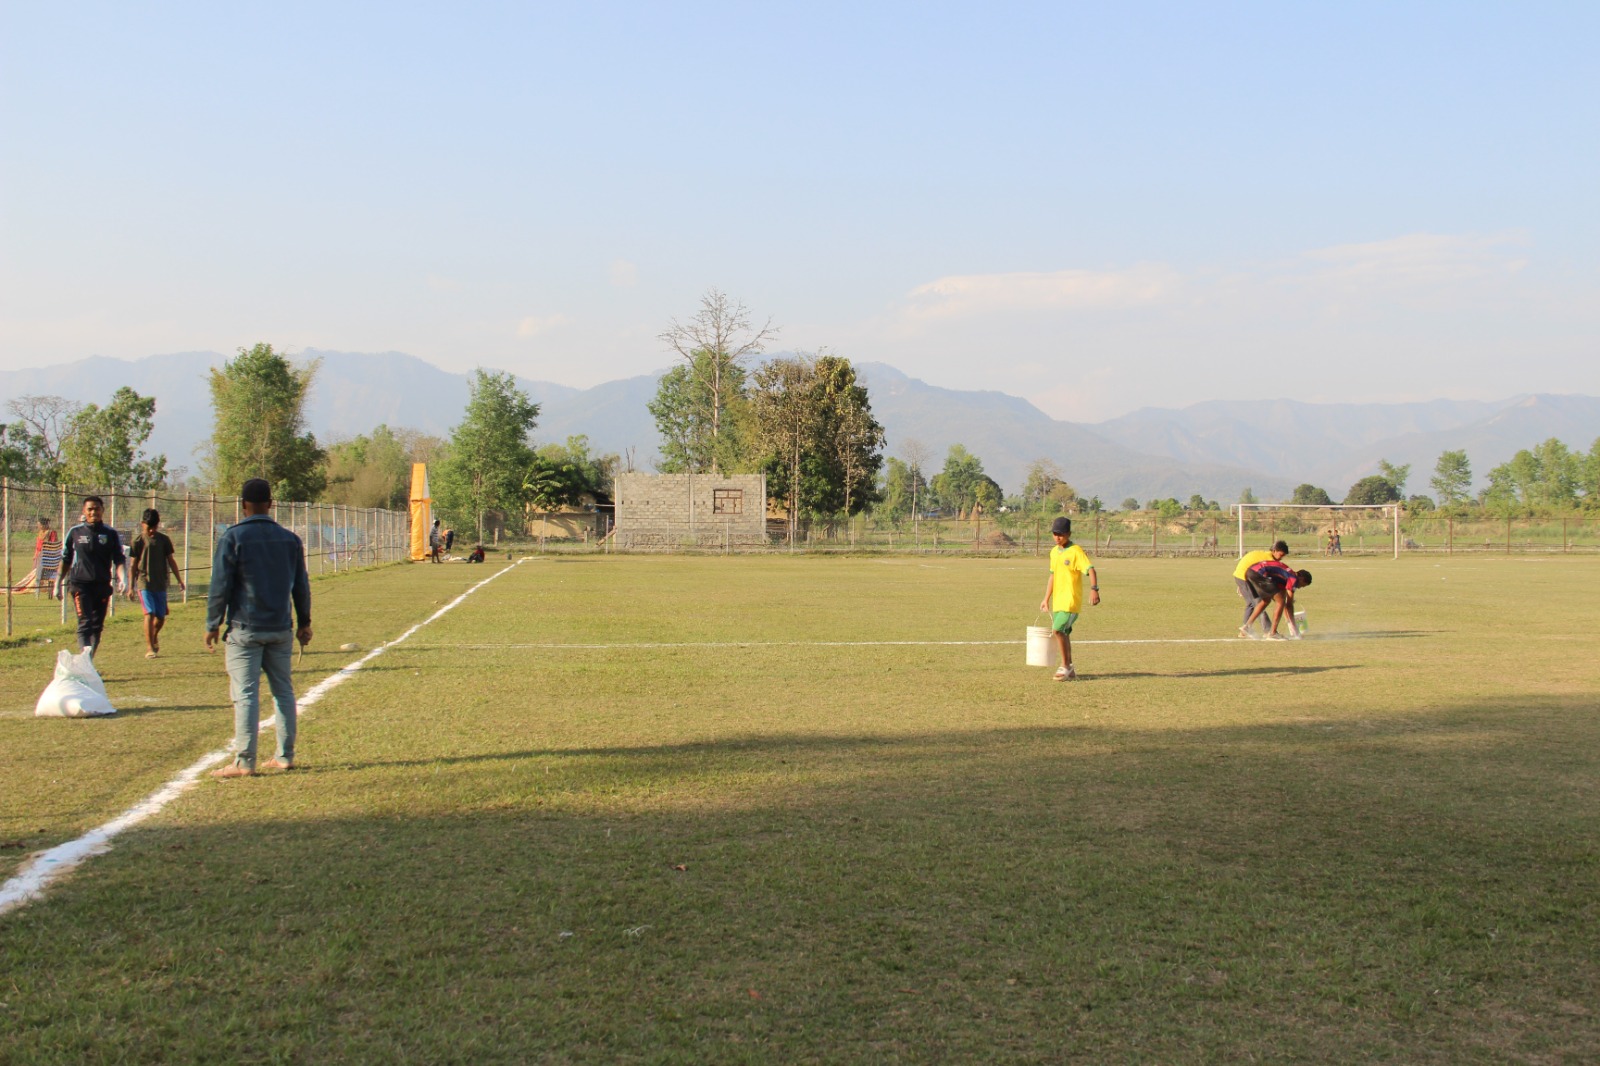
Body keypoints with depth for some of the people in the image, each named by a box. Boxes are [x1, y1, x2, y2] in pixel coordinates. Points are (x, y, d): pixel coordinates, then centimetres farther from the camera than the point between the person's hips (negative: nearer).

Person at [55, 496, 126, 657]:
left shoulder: (111, 534, 4)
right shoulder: (75, 532, 4)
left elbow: (119, 559, 2)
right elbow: (65, 560, 12)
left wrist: (122, 579, -15)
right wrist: (58, 583, 12)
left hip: (103, 585, 2)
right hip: (80, 585, -2)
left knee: (97, 626, 9)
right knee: (85, 622, -15)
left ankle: (89, 661, 20)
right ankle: (85, 654, -27)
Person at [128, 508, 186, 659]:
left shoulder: (164, 540, 6)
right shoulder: (138, 541, -1)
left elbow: (171, 560, 12)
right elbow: (133, 565, 1)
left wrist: (179, 580, 9)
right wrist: (131, 587, -2)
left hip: (160, 584, 3)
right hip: (144, 583, -3)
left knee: (161, 617, 8)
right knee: (149, 614, -15)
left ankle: (154, 637, 38)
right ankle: (149, 648, -12)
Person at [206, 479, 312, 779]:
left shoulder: (232, 538, -6)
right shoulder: (289, 539, 8)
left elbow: (220, 586, -7)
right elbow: (301, 585, 14)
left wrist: (212, 625, 1)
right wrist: (304, 622, 22)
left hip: (244, 630, -4)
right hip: (281, 630, 4)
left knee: (245, 695, -4)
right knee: (283, 692, 11)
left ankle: (244, 762, -3)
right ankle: (285, 756, 14)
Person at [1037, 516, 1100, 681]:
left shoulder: (1076, 551, -10)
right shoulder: (1054, 552, 13)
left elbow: (1090, 570, -20)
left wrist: (1094, 589, -35)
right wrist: (1046, 599, 22)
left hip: (1071, 601, -8)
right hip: (1057, 601, 8)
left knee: (1058, 629, -19)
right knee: (1063, 633, 10)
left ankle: (1065, 666, -6)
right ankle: (1070, 671, 18)